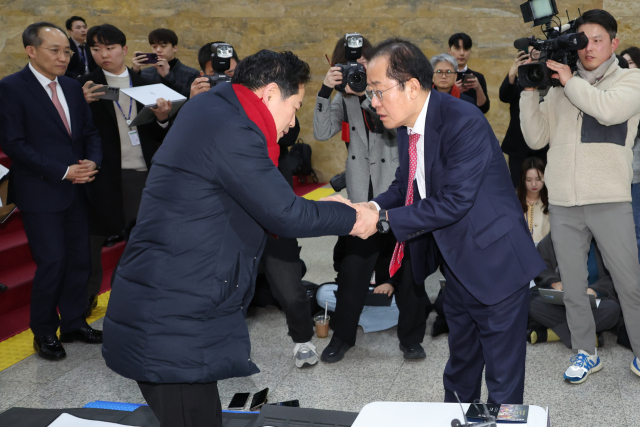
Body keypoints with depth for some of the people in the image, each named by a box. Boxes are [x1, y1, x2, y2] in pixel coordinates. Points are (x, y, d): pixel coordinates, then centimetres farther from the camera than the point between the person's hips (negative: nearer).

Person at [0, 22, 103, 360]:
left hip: (76, 191, 6)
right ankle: (44, 333, 15)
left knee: (79, 260, 11)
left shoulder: (72, 87, 10)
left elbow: (89, 132, 14)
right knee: (52, 263, -4)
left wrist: (92, 161, -8)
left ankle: (73, 323, 28)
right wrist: (63, 172, -17)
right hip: (40, 194, -6)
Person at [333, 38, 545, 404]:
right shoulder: (407, 127, 3)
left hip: (495, 266, -8)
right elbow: (404, 187, 10)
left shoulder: (464, 123, -24)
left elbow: (454, 201, -27)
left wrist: (384, 218, -24)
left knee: (503, 386, 3)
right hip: (458, 266, 8)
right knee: (459, 371, 25)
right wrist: (370, 206, -11)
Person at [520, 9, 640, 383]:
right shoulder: (559, 88, 13)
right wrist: (530, 90, 1)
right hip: (563, 202, 3)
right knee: (573, 286, 9)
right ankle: (586, 353, 24)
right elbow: (536, 138, 9)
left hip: (610, 200, -3)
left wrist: (571, 81, -8)